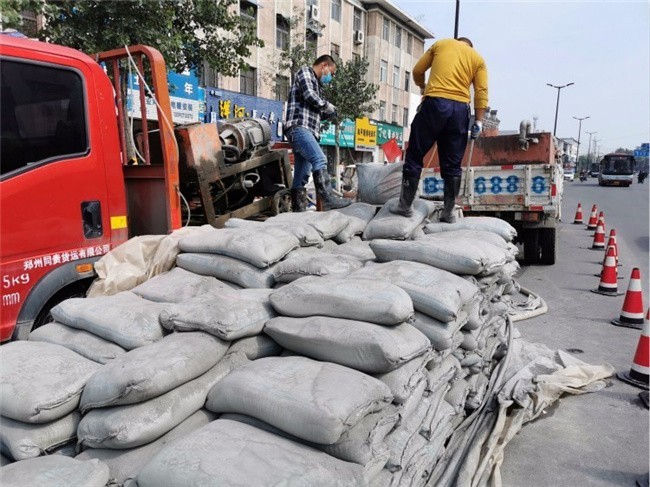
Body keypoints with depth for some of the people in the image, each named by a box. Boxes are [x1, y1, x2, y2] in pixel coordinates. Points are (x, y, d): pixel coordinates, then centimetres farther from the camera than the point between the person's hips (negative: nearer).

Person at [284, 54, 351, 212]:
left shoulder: (316, 83, 32)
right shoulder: (305, 71, 6)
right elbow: (310, 96, -11)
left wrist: (327, 113, 13)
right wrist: (328, 106, 2)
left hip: (308, 131, 9)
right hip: (299, 127, -9)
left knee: (301, 176, 5)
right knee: (320, 160, -25)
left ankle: (298, 210, 5)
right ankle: (328, 199, -33)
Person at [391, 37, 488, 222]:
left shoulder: (441, 44, 18)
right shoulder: (478, 58, 19)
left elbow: (417, 71, 15)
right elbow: (481, 91, 5)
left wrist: (423, 87, 34)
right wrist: (478, 120, 2)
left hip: (435, 103, -2)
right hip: (460, 109, 2)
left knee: (414, 156, 5)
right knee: (452, 164, 6)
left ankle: (405, 205, 6)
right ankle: (449, 212, 8)